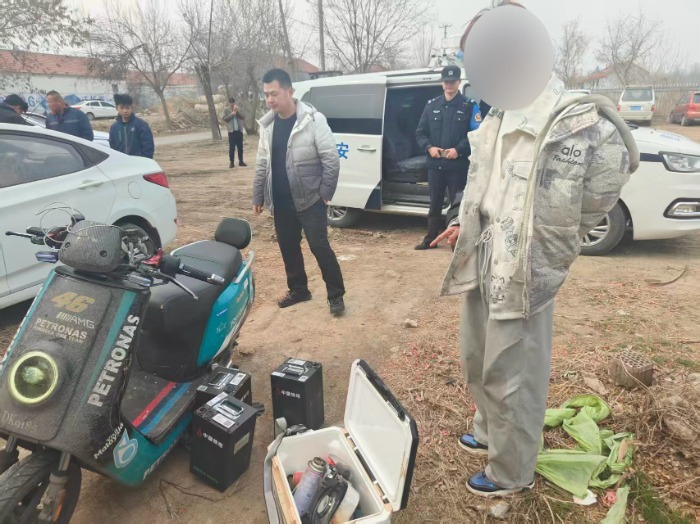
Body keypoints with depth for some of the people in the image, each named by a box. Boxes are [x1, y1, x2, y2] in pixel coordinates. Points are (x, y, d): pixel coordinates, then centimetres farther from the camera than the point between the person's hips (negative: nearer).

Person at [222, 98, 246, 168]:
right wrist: (232, 114, -12)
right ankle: (231, 162, -1)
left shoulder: (239, 109, 11)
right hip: (231, 131, -3)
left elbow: (243, 117, 1)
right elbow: (224, 118, -6)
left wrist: (237, 111, -10)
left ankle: (241, 161, 14)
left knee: (240, 147, 6)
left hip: (239, 130, 3)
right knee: (232, 147, -4)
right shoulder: (226, 110, 4)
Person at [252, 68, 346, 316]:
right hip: (280, 202, 6)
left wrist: (325, 192, -13)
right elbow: (262, 164, 13)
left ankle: (336, 295, 10)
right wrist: (258, 196, 13)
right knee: (288, 247, 14)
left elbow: (331, 159, -12)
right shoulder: (267, 124, 7)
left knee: (320, 247, -4)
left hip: (309, 200, -6)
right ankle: (298, 289, 32)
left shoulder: (313, 120, -12)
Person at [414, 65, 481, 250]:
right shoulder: (432, 105, 10)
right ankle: (430, 238, 20)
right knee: (435, 203, 11)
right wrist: (429, 147, -8)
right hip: (435, 164, 3)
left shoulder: (469, 106, 1)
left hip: (458, 165, -3)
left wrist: (458, 150, -18)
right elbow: (420, 133, 10)